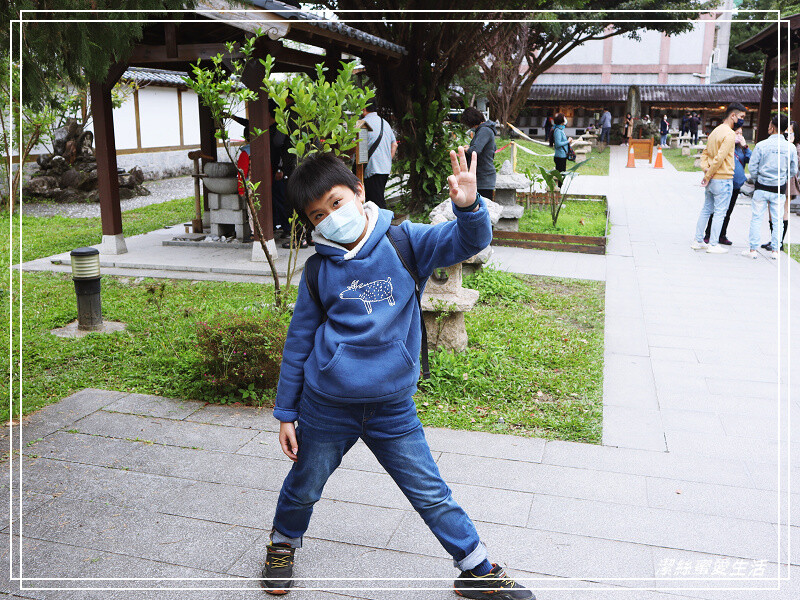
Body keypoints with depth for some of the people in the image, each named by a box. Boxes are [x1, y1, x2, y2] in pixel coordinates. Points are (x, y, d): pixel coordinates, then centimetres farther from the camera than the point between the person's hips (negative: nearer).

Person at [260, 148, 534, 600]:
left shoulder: (403, 242, -5)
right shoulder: (319, 270, -4)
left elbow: (468, 242, -15)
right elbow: (299, 342, 3)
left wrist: (469, 206, -37)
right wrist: (286, 413, 6)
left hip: (393, 406, 0)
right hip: (326, 405, 1)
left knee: (432, 495, 10)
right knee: (304, 487, 20)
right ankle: (283, 544, 51)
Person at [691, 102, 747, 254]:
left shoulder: (716, 131, 14)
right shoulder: (729, 134, -15)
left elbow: (705, 153, 14)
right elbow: (719, 158, -21)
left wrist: (706, 169, 0)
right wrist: (708, 175, -13)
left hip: (712, 179, 9)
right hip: (723, 179, -9)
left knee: (706, 210, 14)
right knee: (720, 212, -1)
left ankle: (698, 241, 19)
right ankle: (713, 244, 3)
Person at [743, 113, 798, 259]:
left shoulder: (761, 145, -10)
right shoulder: (790, 147, -3)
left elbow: (752, 167, -6)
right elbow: (793, 171, 3)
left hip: (762, 188, -1)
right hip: (779, 189, 2)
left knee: (756, 218, 6)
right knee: (777, 220, 10)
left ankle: (753, 250, 7)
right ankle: (775, 250, 14)